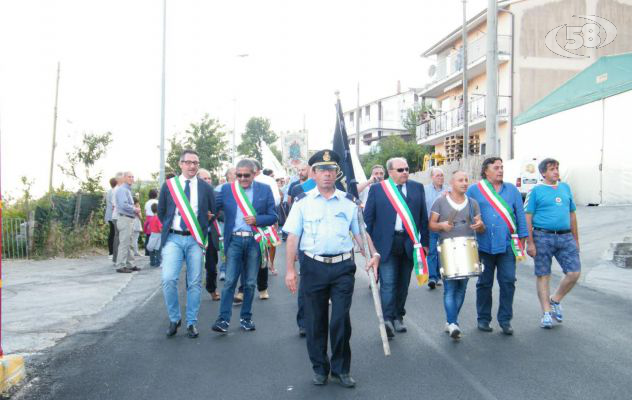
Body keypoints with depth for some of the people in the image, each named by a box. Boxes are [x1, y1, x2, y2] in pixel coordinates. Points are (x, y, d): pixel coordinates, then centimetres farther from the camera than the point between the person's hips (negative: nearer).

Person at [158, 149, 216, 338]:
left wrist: (204, 231, 7)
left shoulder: (205, 187, 5)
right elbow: (161, 212, 15)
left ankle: (192, 323, 15)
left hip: (195, 240, 0)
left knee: (194, 283, 4)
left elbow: (214, 212, 11)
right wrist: (168, 228, 9)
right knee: (168, 279, -13)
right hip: (173, 239, 0)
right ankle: (174, 319, 7)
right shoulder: (168, 185, 6)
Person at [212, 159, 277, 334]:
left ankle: (246, 317, 20)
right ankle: (223, 319, -2)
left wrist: (257, 219, -13)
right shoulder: (226, 189, 6)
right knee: (230, 281, -5)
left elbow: (273, 217, 2)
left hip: (255, 241, 1)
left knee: (250, 282, 8)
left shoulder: (265, 190, 4)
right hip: (234, 240, 0)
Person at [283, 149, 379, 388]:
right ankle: (319, 368, 26)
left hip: (343, 267, 0)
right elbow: (293, 237, 0)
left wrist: (373, 255, -7)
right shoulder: (303, 202, 2)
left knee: (341, 320, 1)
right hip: (313, 267, 0)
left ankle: (341, 369, 19)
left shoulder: (348, 202, 6)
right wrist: (290, 270, -6)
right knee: (316, 321, 9)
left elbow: (360, 232, 9)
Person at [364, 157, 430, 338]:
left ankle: (398, 317, 24)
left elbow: (423, 216, 10)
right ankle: (387, 319, -11)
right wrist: (370, 242, -1)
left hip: (410, 243, 3)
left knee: (403, 283, 11)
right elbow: (368, 217, 3)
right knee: (388, 282, -10)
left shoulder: (417, 188, 8)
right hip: (386, 243, -3)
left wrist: (425, 242, 8)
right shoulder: (377, 189, 1)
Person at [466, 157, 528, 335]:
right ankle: (483, 319, 20)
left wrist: (522, 239, 5)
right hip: (484, 245, -1)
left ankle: (505, 319, 10)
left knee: (508, 282, -2)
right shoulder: (474, 190, 4)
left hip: (507, 244, 1)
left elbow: (520, 214, 10)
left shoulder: (512, 190, 10)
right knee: (484, 283, 7)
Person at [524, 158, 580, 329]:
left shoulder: (565, 188, 14)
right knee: (543, 276, 1)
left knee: (574, 273, -2)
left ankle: (555, 300, 20)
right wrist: (530, 243, -11)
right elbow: (527, 218, -5)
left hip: (566, 237, 4)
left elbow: (572, 214, 19)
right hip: (543, 237, -4)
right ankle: (546, 312, 11)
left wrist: (576, 239, 16)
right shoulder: (536, 191, 0)